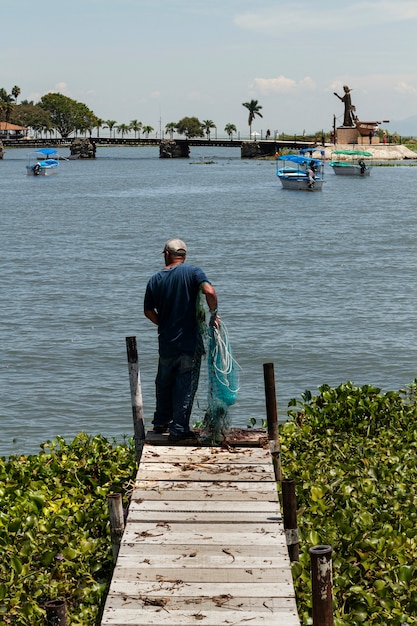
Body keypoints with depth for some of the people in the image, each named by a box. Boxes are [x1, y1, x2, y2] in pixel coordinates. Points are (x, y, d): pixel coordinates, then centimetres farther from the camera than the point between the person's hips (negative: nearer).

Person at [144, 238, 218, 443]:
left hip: (166, 341, 4)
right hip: (189, 341, -4)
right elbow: (209, 291, -24)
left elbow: (148, 311, 10)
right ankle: (179, 430, 4)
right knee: (186, 385, 2)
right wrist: (213, 314, -10)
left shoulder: (155, 279, 4)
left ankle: (161, 422, 33)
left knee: (164, 383, 20)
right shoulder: (192, 272, -7)